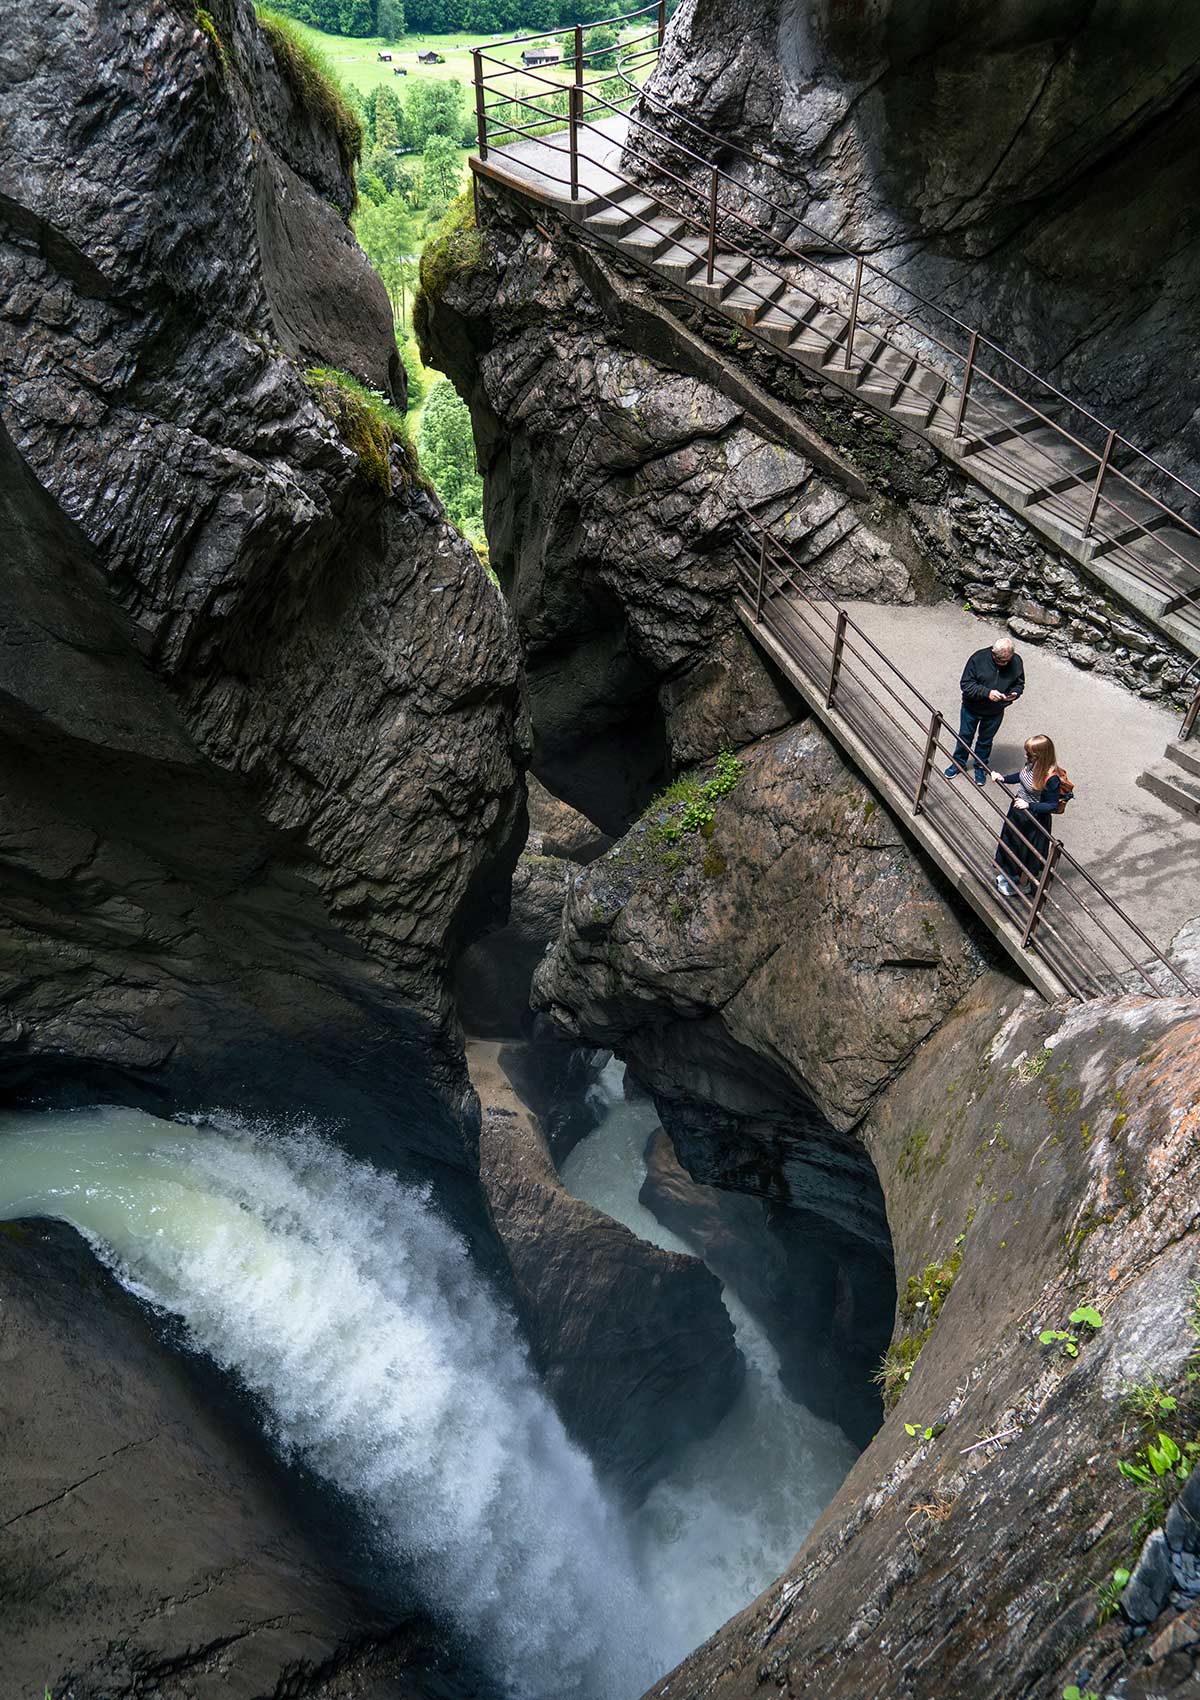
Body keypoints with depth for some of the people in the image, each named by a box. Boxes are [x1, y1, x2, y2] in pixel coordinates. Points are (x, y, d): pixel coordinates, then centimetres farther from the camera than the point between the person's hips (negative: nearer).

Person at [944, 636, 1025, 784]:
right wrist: (987, 693, -35)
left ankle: (981, 767, 40)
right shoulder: (978, 659, -25)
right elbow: (966, 684, -23)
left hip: (995, 713, 1)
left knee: (986, 741, 19)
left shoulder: (1016, 662, -16)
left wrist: (1014, 693, -22)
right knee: (965, 736, 18)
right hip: (972, 709, -1)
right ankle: (959, 763, 40)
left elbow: (1019, 683, 1)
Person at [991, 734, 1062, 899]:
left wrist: (1029, 805, -35)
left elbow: (1052, 805, -26)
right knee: (1011, 842, 28)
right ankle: (1012, 873, 54)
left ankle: (1023, 884, 41)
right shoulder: (1033, 764, -12)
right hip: (1018, 811, 8)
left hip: (1033, 820, -8)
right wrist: (1003, 778, -5)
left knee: (1026, 851, 15)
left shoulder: (1051, 779, -34)